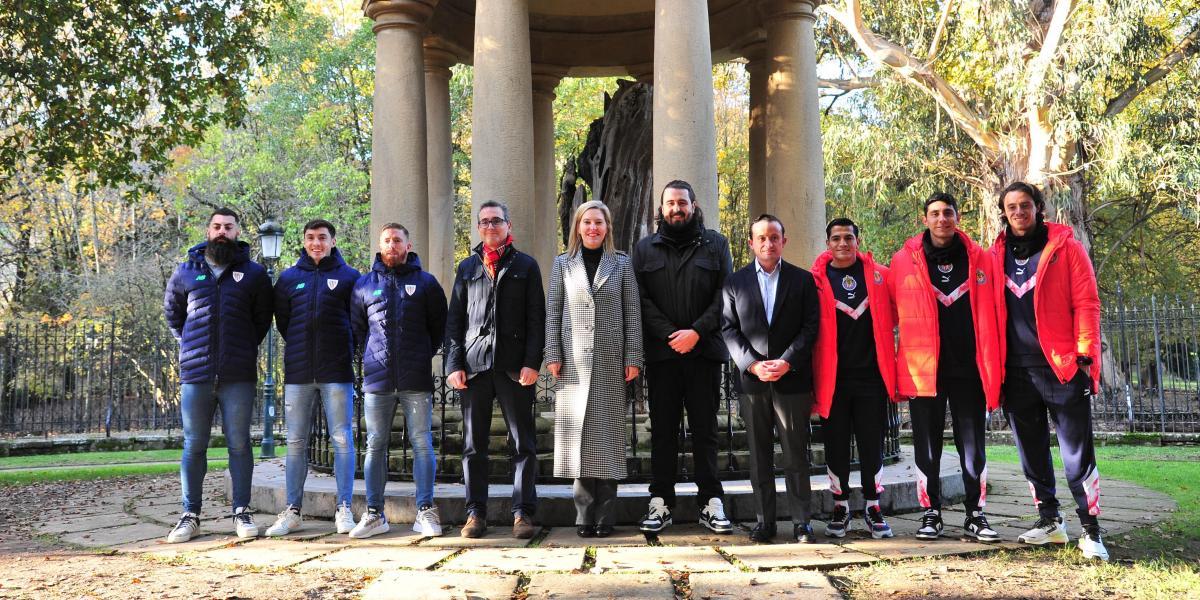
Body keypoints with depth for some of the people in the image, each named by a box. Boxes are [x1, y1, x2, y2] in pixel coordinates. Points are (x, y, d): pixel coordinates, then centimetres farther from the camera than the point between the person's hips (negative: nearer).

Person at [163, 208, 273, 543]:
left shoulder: (254, 274, 6)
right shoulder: (186, 272, 10)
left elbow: (262, 318, 14)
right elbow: (172, 312, 23)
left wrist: (246, 348, 7)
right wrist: (190, 343, 15)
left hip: (238, 376, -1)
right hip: (195, 373, 2)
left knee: (239, 444, 3)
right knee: (193, 446, 5)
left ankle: (242, 512, 10)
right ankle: (190, 515, 13)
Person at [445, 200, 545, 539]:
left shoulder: (526, 266, 10)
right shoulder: (467, 268, 17)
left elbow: (537, 318, 4)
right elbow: (455, 319, 13)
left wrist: (532, 362, -8)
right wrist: (453, 364, 1)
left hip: (515, 367, -2)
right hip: (474, 365, 2)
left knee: (523, 444, 0)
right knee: (474, 445, 4)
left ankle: (523, 514, 5)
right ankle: (476, 514, 10)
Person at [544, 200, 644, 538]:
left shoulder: (621, 264, 9)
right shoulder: (563, 264, 10)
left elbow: (632, 312, 5)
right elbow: (553, 311, 7)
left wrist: (633, 358, -2)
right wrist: (553, 355, -3)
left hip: (611, 362, 0)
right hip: (574, 361, 0)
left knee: (607, 434, 0)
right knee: (578, 434, -2)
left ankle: (604, 517, 5)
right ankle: (585, 516, 4)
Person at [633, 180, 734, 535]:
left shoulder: (715, 244, 10)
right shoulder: (645, 248, 12)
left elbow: (725, 294, 1)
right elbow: (641, 299, 2)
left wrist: (696, 332, -11)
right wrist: (670, 335, -11)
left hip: (704, 350, 0)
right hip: (661, 353, 1)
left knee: (705, 429, 3)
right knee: (663, 430, 4)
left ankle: (711, 503, 8)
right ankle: (660, 503, 9)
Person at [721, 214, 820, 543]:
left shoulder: (803, 280, 6)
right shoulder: (735, 282, 8)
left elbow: (811, 327, 1)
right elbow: (729, 329, 3)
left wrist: (787, 362, -12)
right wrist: (753, 364, -9)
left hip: (792, 378, -1)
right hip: (752, 380, 1)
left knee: (796, 454, 2)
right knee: (759, 455, 6)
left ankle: (801, 521, 9)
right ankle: (765, 520, 14)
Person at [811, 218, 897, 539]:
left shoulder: (879, 275, 6)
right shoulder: (817, 279, 1)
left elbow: (892, 318, 14)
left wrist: (890, 367, 9)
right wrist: (813, 378, -2)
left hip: (871, 374, 1)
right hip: (832, 377, -1)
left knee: (872, 443, 5)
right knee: (836, 444, 6)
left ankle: (872, 507, 16)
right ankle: (840, 506, 18)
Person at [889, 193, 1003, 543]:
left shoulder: (979, 259, 6)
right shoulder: (904, 260, 2)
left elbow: (990, 317, 5)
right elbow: (891, 313, 3)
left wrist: (993, 367, -1)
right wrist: (894, 365, -3)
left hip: (969, 368, 1)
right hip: (923, 367, -1)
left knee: (973, 446, 7)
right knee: (927, 446, 6)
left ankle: (975, 515, 17)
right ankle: (931, 513, 17)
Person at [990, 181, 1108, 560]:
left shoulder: (1065, 247, 0)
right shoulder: (997, 255, 10)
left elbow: (1086, 303, -4)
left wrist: (1085, 354, -11)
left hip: (1062, 366, -4)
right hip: (1016, 371, 4)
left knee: (1077, 452, -2)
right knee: (1032, 452, 11)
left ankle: (1091, 530, 7)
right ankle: (1049, 520, 24)